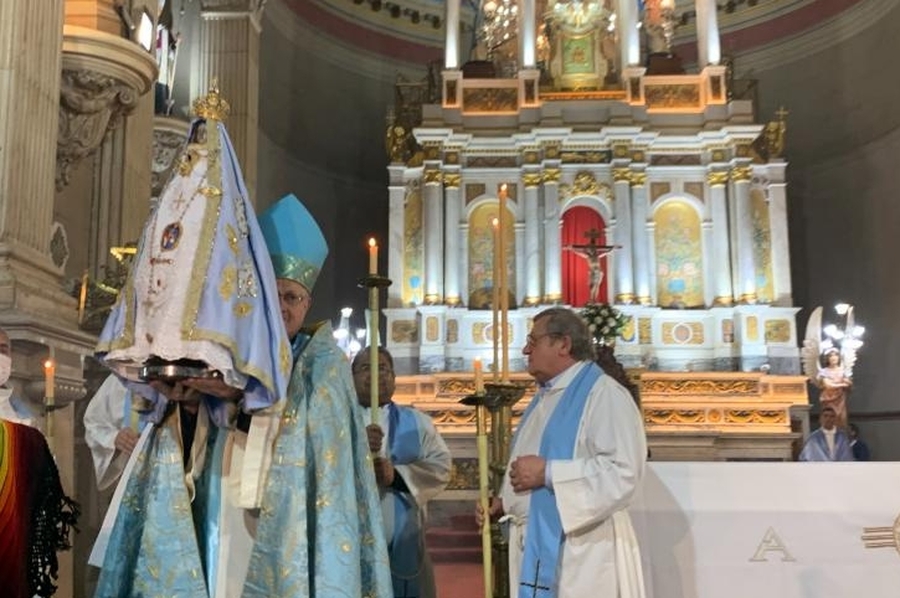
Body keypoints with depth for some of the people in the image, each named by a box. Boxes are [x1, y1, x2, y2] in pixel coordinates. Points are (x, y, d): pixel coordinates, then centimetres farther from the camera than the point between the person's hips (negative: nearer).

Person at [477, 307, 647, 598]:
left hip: (582, 554, -8)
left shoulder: (604, 394, -13)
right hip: (534, 547, 8)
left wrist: (547, 473, -21)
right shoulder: (544, 399, 17)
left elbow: (624, 472, -24)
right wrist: (502, 502, 7)